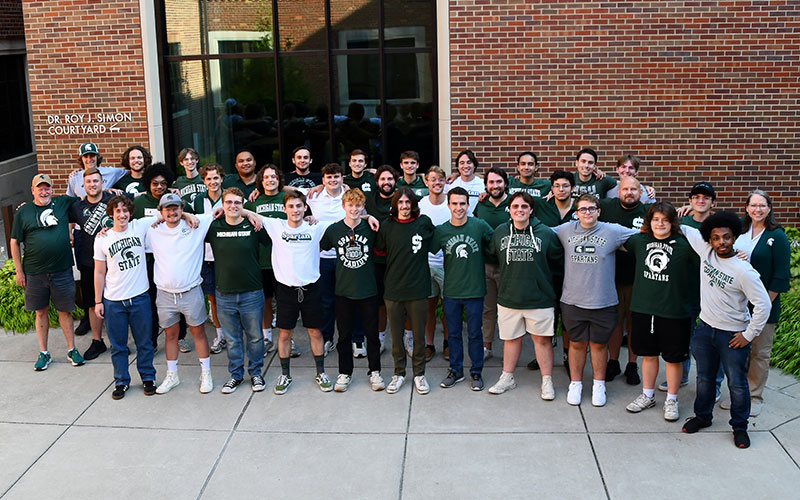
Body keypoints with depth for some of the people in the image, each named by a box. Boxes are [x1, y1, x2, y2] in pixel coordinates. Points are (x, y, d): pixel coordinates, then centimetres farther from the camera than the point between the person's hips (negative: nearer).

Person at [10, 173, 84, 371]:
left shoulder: (63, 203, 3)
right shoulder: (23, 212, 2)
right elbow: (14, 242, 6)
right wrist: (19, 271, 3)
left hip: (62, 270, 0)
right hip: (34, 273, 0)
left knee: (65, 310, 7)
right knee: (41, 312, 10)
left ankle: (72, 350, 18)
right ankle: (43, 353, 21)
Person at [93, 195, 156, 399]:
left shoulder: (140, 227, -3)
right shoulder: (102, 240, -1)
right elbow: (99, 273, 4)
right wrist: (98, 301, 4)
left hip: (139, 297, 0)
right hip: (113, 301, 0)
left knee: (144, 343, 12)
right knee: (118, 345, 10)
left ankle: (148, 378, 27)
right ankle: (121, 381, 25)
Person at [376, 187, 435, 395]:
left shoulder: (424, 223, -2)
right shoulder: (387, 226, 0)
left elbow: (433, 244, 15)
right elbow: (379, 250, 13)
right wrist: (398, 257, 7)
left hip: (418, 289, -1)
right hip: (393, 290, 1)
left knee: (419, 335, 8)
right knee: (396, 335, 10)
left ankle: (419, 374, 23)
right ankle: (399, 373, 24)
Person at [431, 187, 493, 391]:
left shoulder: (480, 226, -7)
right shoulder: (441, 231, -3)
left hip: (474, 290, -2)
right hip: (450, 291, 2)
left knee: (474, 334, 8)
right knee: (453, 333, 12)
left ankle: (476, 372, 23)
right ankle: (456, 370, 27)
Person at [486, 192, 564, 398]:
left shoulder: (546, 233, -6)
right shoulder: (500, 232, 2)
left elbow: (558, 259, 7)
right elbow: (491, 255, 18)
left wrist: (538, 269, 8)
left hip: (539, 298, -2)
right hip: (508, 297, 2)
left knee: (542, 339, 5)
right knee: (511, 338, 13)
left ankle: (547, 381, 16)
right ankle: (507, 378, 27)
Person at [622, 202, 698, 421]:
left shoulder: (684, 245, -11)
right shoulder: (639, 241, 2)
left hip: (674, 312, -3)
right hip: (643, 309, 4)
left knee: (673, 358, 9)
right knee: (648, 354, 17)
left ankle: (671, 400, 25)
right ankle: (647, 396, 32)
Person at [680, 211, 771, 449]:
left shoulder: (744, 271, -21)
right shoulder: (706, 251, -7)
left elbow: (763, 304, -18)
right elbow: (685, 230, 10)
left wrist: (749, 335, -14)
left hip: (733, 335, -5)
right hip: (705, 328, 5)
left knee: (737, 383, 7)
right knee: (704, 378, 19)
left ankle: (740, 427, 25)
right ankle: (703, 416, 38)